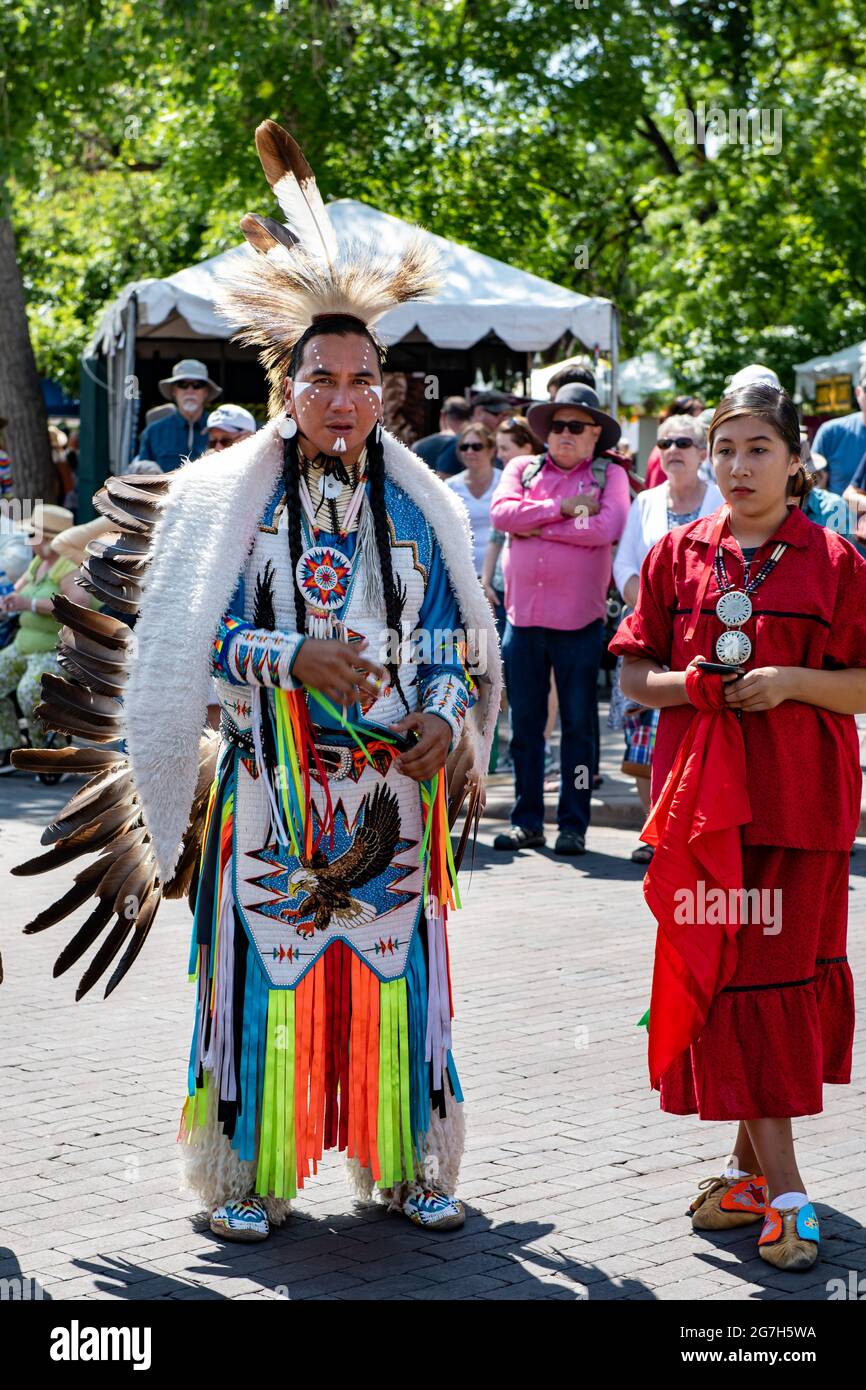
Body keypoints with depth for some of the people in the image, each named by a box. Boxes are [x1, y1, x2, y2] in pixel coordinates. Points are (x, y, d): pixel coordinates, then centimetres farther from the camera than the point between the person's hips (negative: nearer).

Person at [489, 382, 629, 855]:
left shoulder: (610, 475, 5)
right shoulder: (522, 469, 13)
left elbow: (606, 527, -14)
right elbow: (501, 511, -6)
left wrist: (536, 526, -10)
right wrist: (562, 508, -10)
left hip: (580, 620, -3)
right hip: (523, 617, 3)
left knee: (578, 725, 2)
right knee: (524, 724, 8)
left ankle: (574, 824, 9)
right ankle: (527, 822, 16)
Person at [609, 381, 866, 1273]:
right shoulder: (677, 555, 8)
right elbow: (634, 674, 10)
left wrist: (793, 681, -16)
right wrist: (686, 684, -10)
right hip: (701, 797, 2)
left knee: (783, 972, -2)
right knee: (725, 973, 0)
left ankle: (752, 1164, 10)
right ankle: (781, 1188, 7)